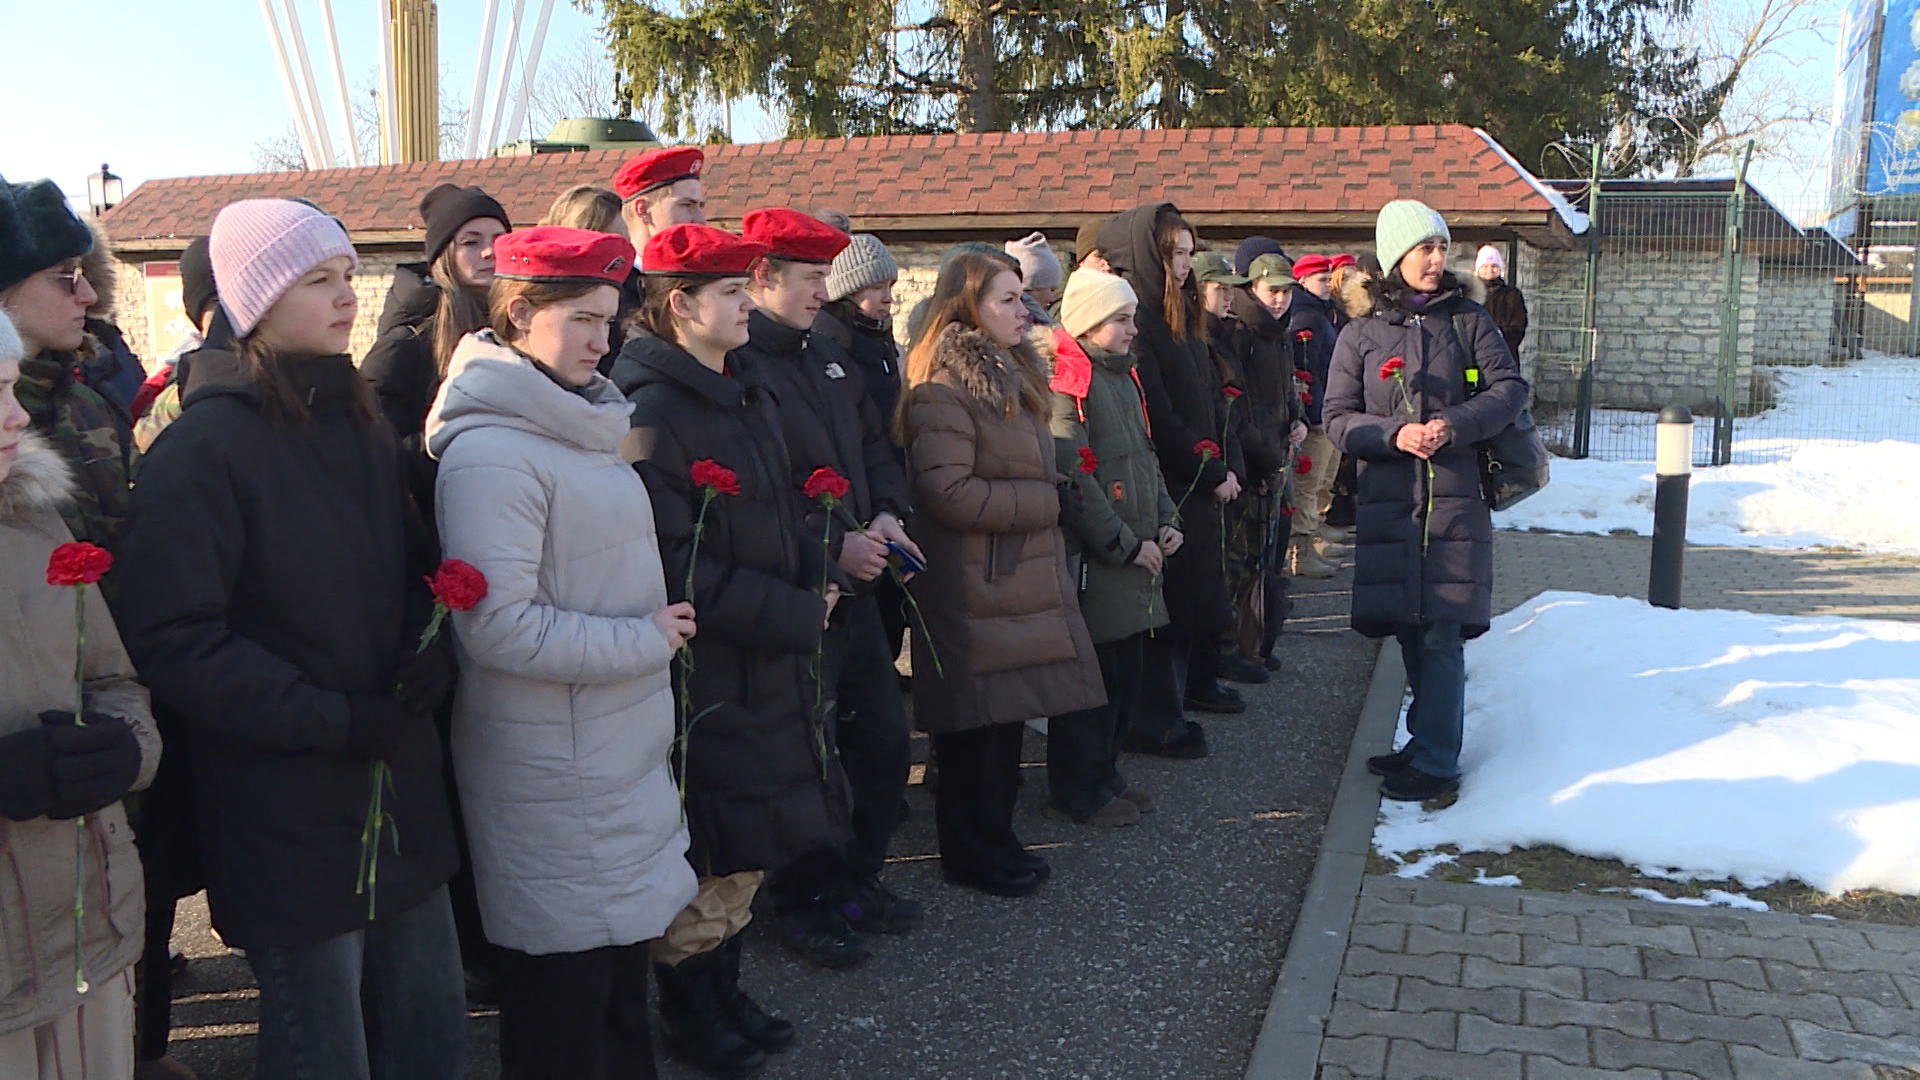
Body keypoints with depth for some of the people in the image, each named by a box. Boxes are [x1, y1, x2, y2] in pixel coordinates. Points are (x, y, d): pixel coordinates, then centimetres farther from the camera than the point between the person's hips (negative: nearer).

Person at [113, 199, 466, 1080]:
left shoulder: (362, 427, 10)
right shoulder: (204, 447, -13)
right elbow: (174, 643, -17)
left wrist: (429, 658, -4)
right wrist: (334, 718, -20)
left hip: (403, 794, 7)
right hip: (291, 823, -6)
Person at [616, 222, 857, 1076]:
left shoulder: (748, 395, 10)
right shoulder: (651, 413, -18)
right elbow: (674, 566, -23)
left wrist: (816, 576, 2)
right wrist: (793, 616, -18)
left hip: (768, 663, 9)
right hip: (705, 670, -8)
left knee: (748, 843, 18)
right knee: (708, 850, 5)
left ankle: (723, 991, 35)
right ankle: (687, 1012, 25)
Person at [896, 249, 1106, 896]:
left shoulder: (1011, 376, 16)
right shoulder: (943, 390, -15)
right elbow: (948, 492, -23)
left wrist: (1050, 496, 8)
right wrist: (1045, 502, -15)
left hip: (1020, 581, 9)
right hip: (977, 590, -9)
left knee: (1006, 719, 15)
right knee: (976, 728, 1)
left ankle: (994, 840, 27)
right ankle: (973, 855, 16)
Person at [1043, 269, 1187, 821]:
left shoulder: (1122, 377, 16)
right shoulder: (1067, 383, -14)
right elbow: (1074, 477, -21)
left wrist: (1164, 520, 11)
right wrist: (1125, 544, -17)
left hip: (1136, 556, 9)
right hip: (1093, 562, -9)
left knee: (1129, 671, 16)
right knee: (1093, 678, -1)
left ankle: (1103, 772, 31)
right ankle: (1077, 791, 14)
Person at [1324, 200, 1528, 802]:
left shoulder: (1468, 320, 7)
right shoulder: (1361, 333, 8)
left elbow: (1511, 388, 2)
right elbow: (1338, 418, 4)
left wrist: (1456, 426, -14)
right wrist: (1395, 434, -13)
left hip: (1455, 497, -2)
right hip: (1388, 499, 2)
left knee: (1441, 631, -6)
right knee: (1408, 629, 9)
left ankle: (1436, 762, 1)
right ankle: (1425, 741, 25)